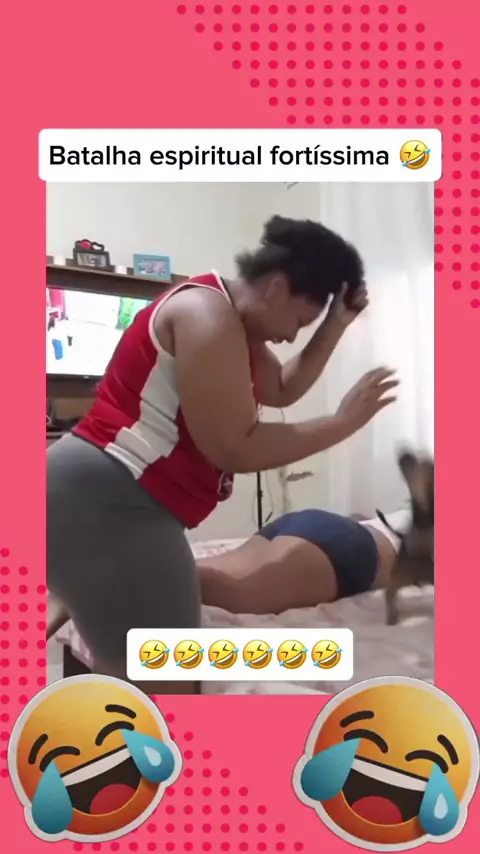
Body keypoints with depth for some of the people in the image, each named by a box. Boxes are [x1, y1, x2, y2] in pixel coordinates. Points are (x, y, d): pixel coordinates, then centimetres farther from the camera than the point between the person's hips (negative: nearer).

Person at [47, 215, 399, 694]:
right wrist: (342, 423, -12)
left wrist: (337, 324, 14)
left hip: (104, 499, 11)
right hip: (102, 503, -11)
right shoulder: (208, 315, -16)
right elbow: (234, 449, -19)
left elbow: (283, 390, 23)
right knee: (167, 684, -4)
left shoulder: (230, 321, 16)